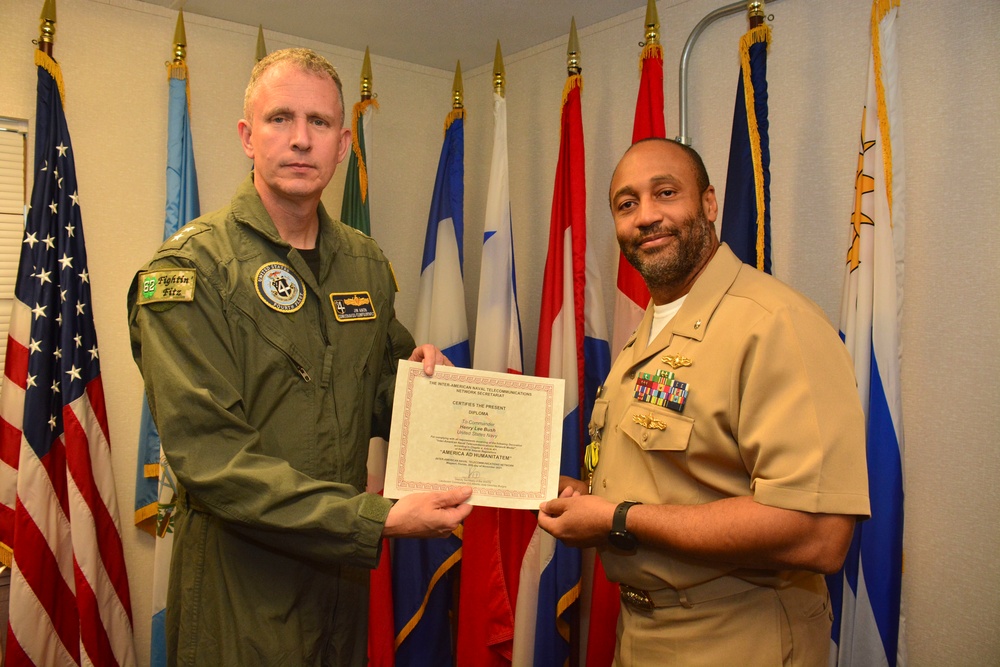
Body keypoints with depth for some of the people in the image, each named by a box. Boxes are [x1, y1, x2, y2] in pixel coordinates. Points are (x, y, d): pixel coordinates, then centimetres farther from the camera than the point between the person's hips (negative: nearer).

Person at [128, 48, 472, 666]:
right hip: (240, 580, -5)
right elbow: (209, 455, -22)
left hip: (344, 567, 6)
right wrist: (377, 520, -27)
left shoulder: (366, 262, 5)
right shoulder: (189, 267, -14)